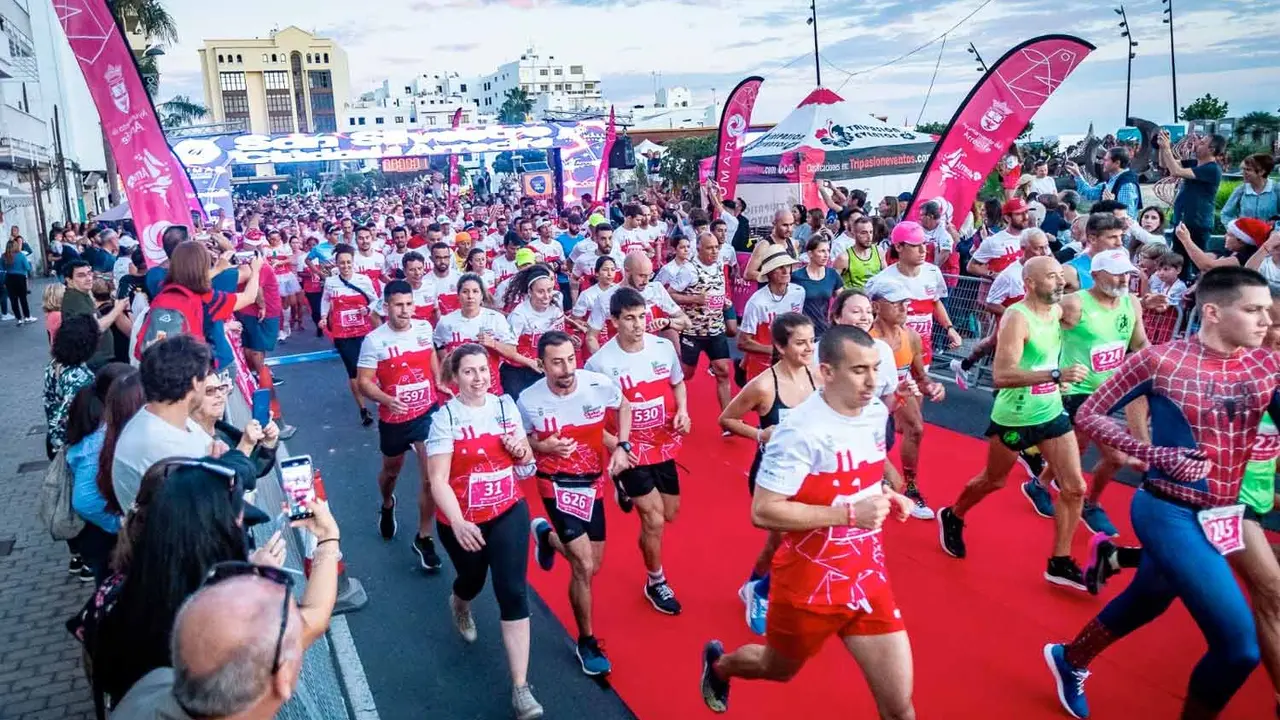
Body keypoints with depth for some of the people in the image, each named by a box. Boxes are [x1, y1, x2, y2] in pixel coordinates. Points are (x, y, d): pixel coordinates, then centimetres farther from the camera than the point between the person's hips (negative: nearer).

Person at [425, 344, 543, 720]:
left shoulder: (506, 405, -2)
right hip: (462, 522, -2)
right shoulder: (445, 417, -15)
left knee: (513, 592, -7)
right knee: (472, 580, 21)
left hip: (508, 513, 2)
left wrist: (521, 450, -14)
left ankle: (521, 689, -1)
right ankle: (459, 605, 62)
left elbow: (525, 463, 10)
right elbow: (438, 480, -21)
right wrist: (458, 523, -36)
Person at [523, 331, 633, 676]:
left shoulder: (599, 384, -16)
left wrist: (621, 447, -6)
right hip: (557, 486, -3)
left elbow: (624, 406, 6)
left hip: (592, 483, 4)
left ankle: (547, 536, 45)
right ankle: (587, 643, 12)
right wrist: (543, 447, -22)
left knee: (593, 565, 14)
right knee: (584, 566, -11)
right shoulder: (528, 400, -18)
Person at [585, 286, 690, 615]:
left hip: (664, 445, 5)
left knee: (670, 514, 16)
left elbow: (678, 382, 12)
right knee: (654, 520, -4)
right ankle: (656, 583, 21)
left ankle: (628, 490, 46)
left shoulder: (664, 346, -7)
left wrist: (682, 410, -7)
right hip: (631, 450, -5)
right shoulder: (600, 363, -19)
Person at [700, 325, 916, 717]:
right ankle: (717, 665, 56)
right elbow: (762, 511, -27)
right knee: (778, 669, 23)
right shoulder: (802, 431, -26)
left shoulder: (876, 412, -3)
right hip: (810, 585, -5)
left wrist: (885, 495, -5)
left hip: (868, 580, 5)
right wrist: (849, 513, -30)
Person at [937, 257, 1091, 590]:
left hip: (1052, 413, 6)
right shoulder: (1017, 318, -23)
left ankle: (1060, 563, 15)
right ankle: (952, 518, 42)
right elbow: (1001, 375, -34)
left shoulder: (1057, 310, 0)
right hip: (1014, 418, -6)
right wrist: (1057, 375, -39)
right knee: (992, 481, 14)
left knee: (1075, 487, 2)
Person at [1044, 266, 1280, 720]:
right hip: (1169, 514, -6)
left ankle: (1070, 660, 49)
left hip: (1223, 515, 6)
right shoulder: (1161, 360, -14)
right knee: (1240, 644, -10)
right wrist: (1155, 455, -19)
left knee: (1145, 602, 24)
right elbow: (1089, 415, -8)